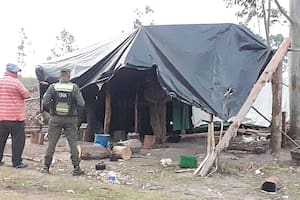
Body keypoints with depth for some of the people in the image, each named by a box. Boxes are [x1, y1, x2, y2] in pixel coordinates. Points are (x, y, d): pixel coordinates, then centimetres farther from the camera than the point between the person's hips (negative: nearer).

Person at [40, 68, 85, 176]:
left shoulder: (52, 87, -4)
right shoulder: (74, 87, -5)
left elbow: (45, 103, -6)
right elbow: (81, 104, -7)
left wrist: (53, 106, 12)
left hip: (55, 119, 1)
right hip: (70, 120, -1)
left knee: (51, 143, 8)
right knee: (73, 143, 6)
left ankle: (46, 167, 13)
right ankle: (76, 168, 8)